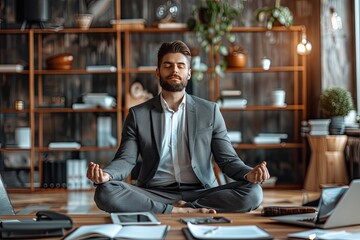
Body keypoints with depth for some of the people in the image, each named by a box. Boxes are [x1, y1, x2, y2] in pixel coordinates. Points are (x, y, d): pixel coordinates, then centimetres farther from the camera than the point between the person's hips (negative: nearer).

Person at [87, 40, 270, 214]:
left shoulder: (209, 111, 9)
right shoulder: (138, 115, 9)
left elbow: (227, 160, 7)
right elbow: (126, 159, 2)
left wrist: (248, 174, -17)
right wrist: (105, 174, -23)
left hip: (200, 194, 0)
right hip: (154, 195, 0)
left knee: (252, 192, -26)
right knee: (105, 192, -29)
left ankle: (184, 209, -21)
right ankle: (180, 211, -26)